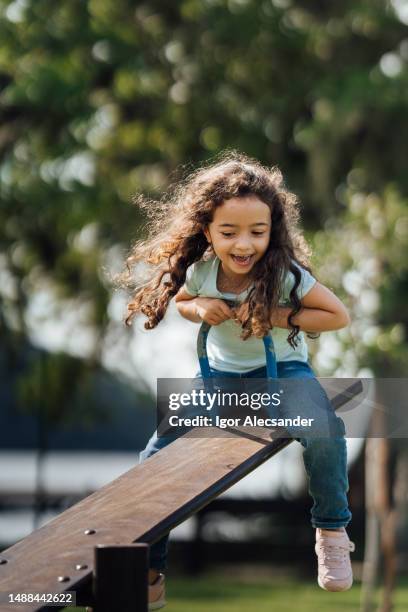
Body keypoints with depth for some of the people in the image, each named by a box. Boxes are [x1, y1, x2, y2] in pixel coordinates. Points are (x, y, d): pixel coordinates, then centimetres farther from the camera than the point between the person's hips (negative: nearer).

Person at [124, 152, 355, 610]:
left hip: (281, 369, -4)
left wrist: (277, 316, -27)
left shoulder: (285, 273, -25)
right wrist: (201, 309, -15)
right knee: (156, 459, -8)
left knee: (323, 431, -36)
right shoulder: (200, 271, -14)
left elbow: (338, 316, -16)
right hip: (221, 373, 4)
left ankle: (332, 530, -9)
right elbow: (180, 300, 10)